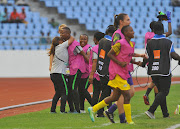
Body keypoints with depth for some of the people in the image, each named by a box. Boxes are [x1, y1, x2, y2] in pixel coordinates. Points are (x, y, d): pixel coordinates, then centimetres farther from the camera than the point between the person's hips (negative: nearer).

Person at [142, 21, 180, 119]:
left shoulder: (149, 43, 2)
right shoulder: (167, 42, -6)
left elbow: (147, 58, 2)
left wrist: (143, 64, 21)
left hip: (153, 71, 5)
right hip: (164, 71, -5)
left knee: (161, 91, 15)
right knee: (164, 92, -1)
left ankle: (165, 113, 15)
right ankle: (151, 110, -16)